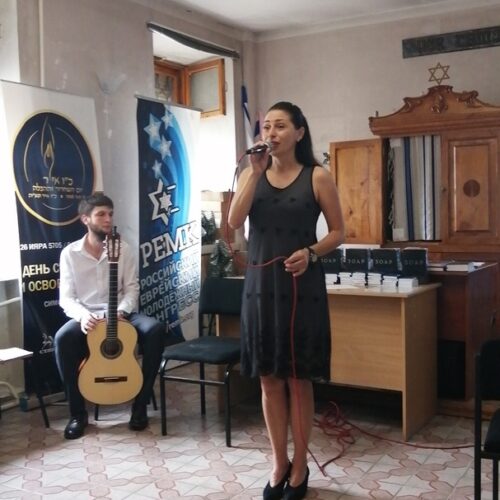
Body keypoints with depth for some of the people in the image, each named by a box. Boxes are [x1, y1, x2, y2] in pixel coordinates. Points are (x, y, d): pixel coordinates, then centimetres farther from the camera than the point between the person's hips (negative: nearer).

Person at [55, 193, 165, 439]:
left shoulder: (123, 249, 4)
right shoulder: (70, 253, 1)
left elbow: (132, 288, 3)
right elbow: (66, 297, -2)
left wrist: (122, 311, -17)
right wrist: (82, 316, -23)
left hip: (119, 315, 1)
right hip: (86, 317, -1)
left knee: (155, 329, -28)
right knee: (63, 338, -34)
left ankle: (140, 405, -14)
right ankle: (78, 413, -17)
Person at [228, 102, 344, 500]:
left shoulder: (317, 177, -2)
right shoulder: (252, 174, 6)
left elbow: (338, 232, 1)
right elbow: (234, 221, -8)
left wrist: (310, 253, -17)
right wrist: (256, 171, -11)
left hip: (301, 286, -3)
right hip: (260, 285, 3)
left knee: (298, 379, 4)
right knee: (270, 378, 9)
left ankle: (300, 467, 20)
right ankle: (279, 464, 23)